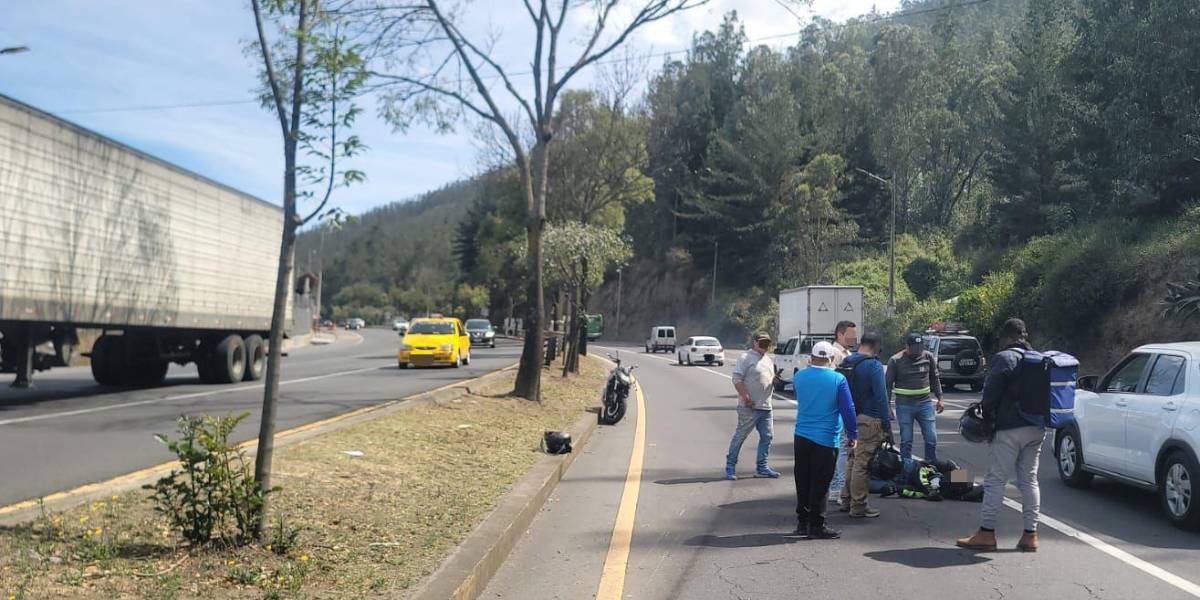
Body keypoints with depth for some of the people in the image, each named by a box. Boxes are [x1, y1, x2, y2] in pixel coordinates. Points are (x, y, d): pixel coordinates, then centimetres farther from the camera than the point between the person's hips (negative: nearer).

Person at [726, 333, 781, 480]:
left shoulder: (769, 359, 18)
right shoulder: (747, 357, -8)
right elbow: (737, 378, -14)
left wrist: (775, 380, 2)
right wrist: (746, 397, -21)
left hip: (766, 407, 8)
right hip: (749, 407, -8)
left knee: (767, 436, 8)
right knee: (740, 436, -2)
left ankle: (762, 467, 18)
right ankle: (730, 466, 8)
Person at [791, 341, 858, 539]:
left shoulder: (799, 377, 2)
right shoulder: (838, 380, -10)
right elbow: (848, 409, -9)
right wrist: (852, 435, 2)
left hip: (801, 436, 4)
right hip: (825, 439, -4)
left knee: (803, 482, 13)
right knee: (820, 484, 2)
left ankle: (802, 523, 20)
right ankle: (816, 526, 6)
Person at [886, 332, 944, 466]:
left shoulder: (928, 357, 4)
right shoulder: (895, 361, -5)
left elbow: (935, 378, 15)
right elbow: (888, 384, 0)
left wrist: (939, 399, 14)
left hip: (925, 403, 3)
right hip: (904, 405, -3)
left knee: (931, 439, 3)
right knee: (906, 441, 2)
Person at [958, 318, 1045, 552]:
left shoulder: (1005, 358, -10)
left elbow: (991, 392, -14)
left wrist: (987, 417, 0)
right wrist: (1040, 418, 18)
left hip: (1010, 428, -7)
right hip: (1036, 429, 7)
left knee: (996, 480, -3)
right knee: (1029, 480, 12)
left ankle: (987, 533, -1)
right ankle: (1030, 535, 12)